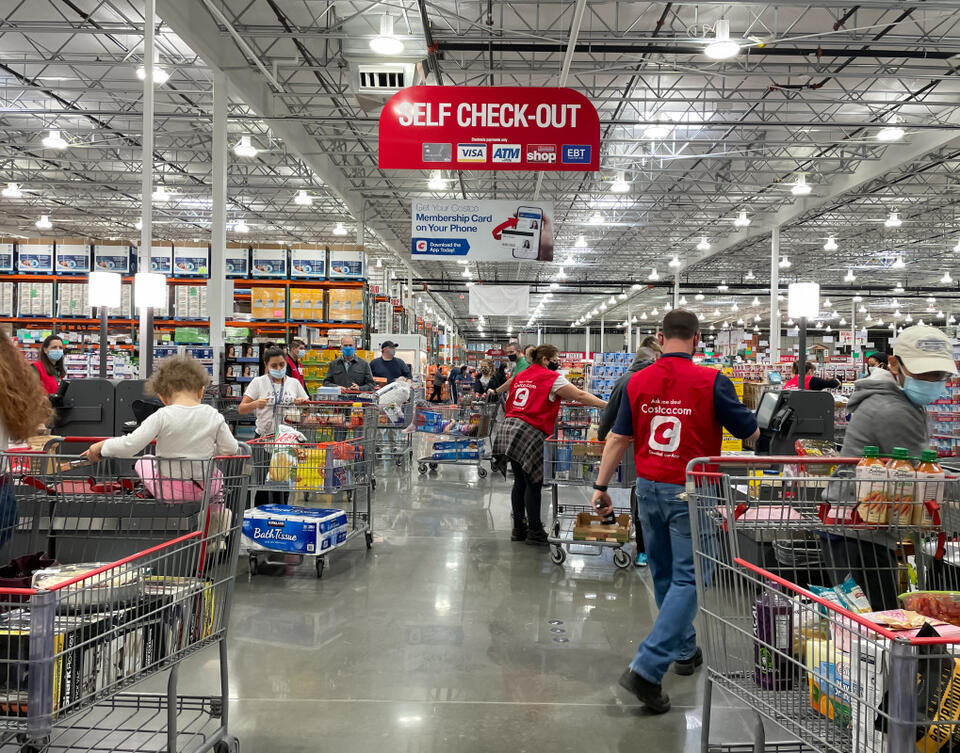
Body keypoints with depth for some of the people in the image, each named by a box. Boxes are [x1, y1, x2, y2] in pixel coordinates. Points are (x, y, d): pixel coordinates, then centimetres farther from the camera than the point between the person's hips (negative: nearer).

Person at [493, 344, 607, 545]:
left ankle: (518, 528, 20)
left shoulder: (520, 376, 19)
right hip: (530, 434, -8)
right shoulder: (552, 378, -4)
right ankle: (535, 532, 7)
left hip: (508, 428, 8)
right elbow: (580, 396, -6)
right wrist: (607, 405, -2)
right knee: (533, 483, 0)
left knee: (520, 482, 14)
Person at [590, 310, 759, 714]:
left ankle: (684, 650, 36)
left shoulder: (638, 382, 0)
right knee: (686, 579, 0)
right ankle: (647, 670, -10)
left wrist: (601, 487, 9)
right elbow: (751, 434, -3)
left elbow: (618, 438, 2)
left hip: (649, 488, 5)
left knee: (664, 574, 20)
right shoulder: (710, 381, -12)